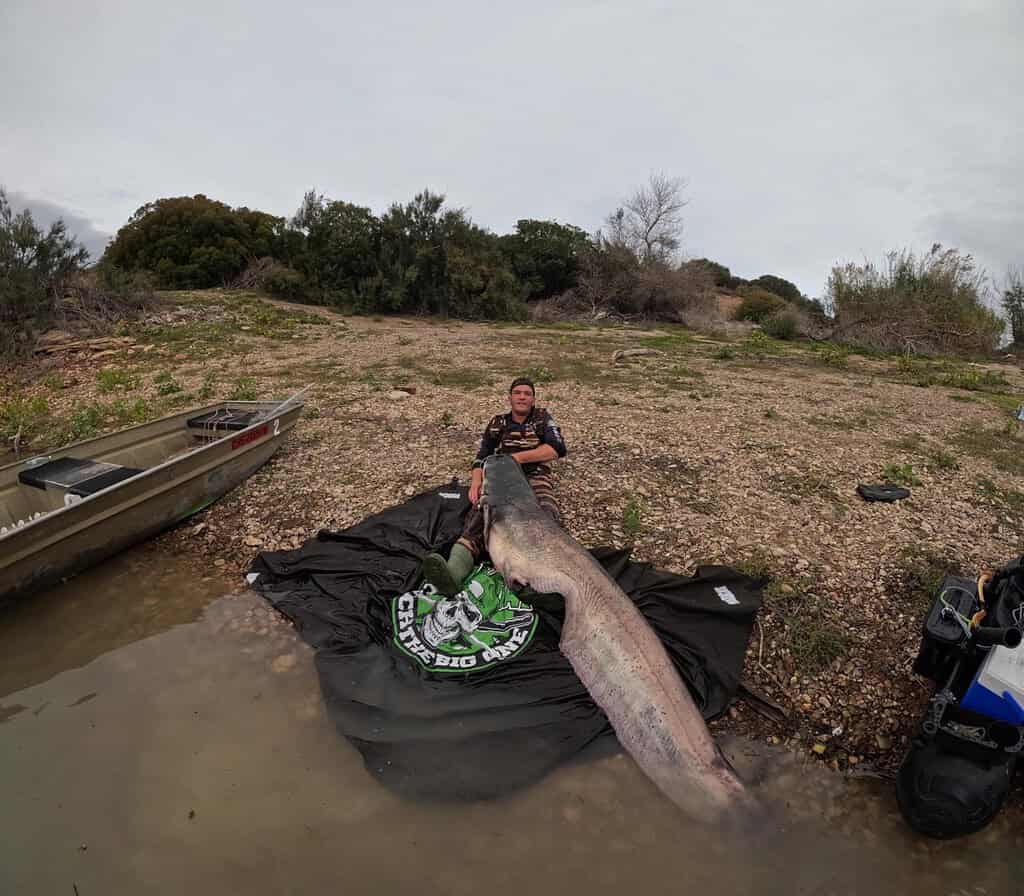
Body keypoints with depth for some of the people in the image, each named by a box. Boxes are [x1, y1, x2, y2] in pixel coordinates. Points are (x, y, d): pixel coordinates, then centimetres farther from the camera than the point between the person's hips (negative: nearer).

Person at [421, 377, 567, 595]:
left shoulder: (543, 418, 15)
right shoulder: (497, 424, 22)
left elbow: (558, 449, -2)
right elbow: (481, 458, 15)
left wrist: (519, 457, -8)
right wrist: (476, 483, -6)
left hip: (535, 478, 0)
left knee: (547, 515, -35)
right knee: (480, 512, -32)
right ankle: (454, 572, -56)